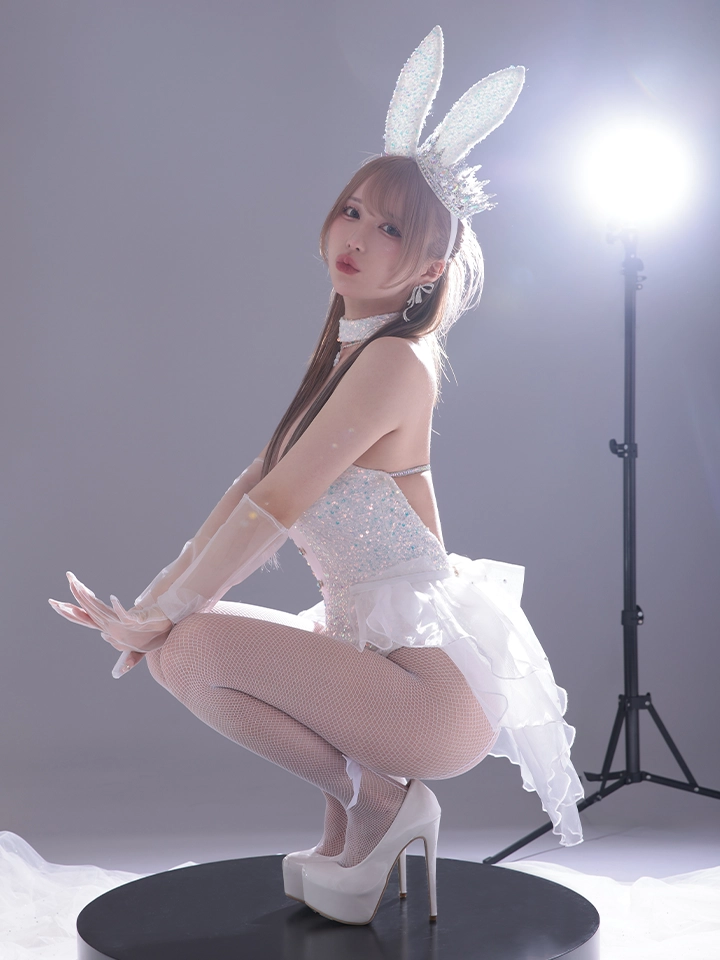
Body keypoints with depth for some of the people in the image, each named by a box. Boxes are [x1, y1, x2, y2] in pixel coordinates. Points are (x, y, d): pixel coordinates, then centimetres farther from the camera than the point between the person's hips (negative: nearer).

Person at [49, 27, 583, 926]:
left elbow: (276, 510, -18)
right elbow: (253, 487, 11)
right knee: (179, 642, 14)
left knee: (196, 648, -21)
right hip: (375, 640, 9)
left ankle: (377, 798, -1)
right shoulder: (347, 351, 12)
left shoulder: (395, 361, -17)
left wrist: (159, 618, -9)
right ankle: (351, 829, 16)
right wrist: (153, 604, 5)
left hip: (439, 679, -9)